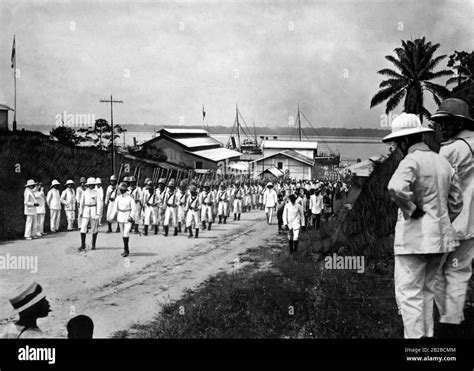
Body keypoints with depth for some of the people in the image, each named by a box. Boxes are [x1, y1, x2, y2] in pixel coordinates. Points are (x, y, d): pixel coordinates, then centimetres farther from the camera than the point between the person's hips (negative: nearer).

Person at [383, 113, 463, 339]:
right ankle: (427, 334, 23)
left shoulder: (411, 161, -12)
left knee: (408, 293, -4)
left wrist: (410, 209, -18)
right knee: (426, 290, 18)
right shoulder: (443, 162, 13)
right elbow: (456, 201, 17)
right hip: (440, 235, 8)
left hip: (415, 237, -8)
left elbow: (396, 188, -33)